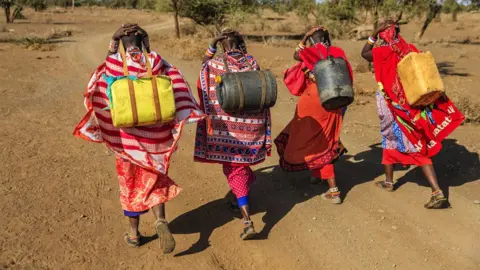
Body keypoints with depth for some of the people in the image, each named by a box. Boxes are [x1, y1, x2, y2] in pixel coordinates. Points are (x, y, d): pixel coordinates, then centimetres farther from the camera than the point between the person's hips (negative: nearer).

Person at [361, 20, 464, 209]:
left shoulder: (384, 52, -10)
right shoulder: (411, 50, 3)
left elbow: (364, 53, 9)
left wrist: (375, 32, 6)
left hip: (394, 105, -3)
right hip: (414, 103, 4)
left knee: (390, 139, 19)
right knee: (420, 147, 5)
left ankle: (389, 181, 30)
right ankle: (437, 192, 0)